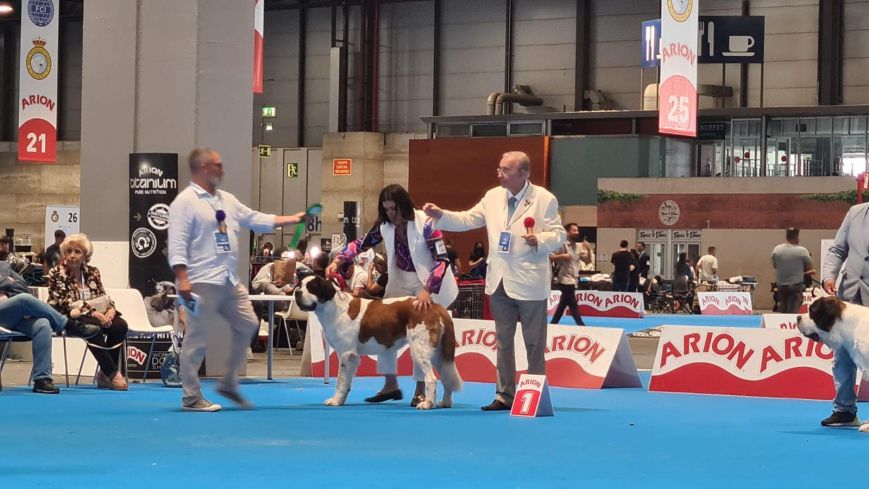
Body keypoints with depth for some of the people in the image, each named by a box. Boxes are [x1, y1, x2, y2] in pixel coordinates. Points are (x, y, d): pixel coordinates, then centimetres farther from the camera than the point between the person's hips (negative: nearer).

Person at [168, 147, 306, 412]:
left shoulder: (227, 200, 16)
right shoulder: (185, 202, -9)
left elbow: (257, 220, 20)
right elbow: (177, 245, -16)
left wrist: (293, 219, 16)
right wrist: (182, 279, -24)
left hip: (229, 281, 9)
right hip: (203, 282, -9)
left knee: (247, 326, 13)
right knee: (197, 338, -4)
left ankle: (229, 383, 23)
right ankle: (191, 397, 1)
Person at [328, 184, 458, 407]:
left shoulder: (425, 224, -25)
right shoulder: (384, 225, -8)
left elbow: (442, 260, -27)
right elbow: (361, 243, 4)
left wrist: (427, 290, -36)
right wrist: (338, 261, -11)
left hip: (428, 280, -6)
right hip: (400, 279, 6)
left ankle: (420, 390, 3)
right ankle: (390, 385, 12)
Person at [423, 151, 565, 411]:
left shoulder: (544, 199, -8)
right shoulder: (493, 197, 7)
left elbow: (558, 235, -8)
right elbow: (468, 220, 8)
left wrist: (539, 240, -25)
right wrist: (441, 215, -5)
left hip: (530, 283, -5)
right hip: (500, 280, 5)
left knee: (534, 343, 3)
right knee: (503, 341, 10)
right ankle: (505, 395, 17)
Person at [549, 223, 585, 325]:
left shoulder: (578, 246, 11)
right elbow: (549, 257, -14)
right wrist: (562, 256, -25)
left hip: (572, 279, 8)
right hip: (565, 280, -8)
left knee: (563, 304, 11)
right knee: (573, 304, -7)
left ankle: (553, 324, 17)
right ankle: (580, 325, -5)